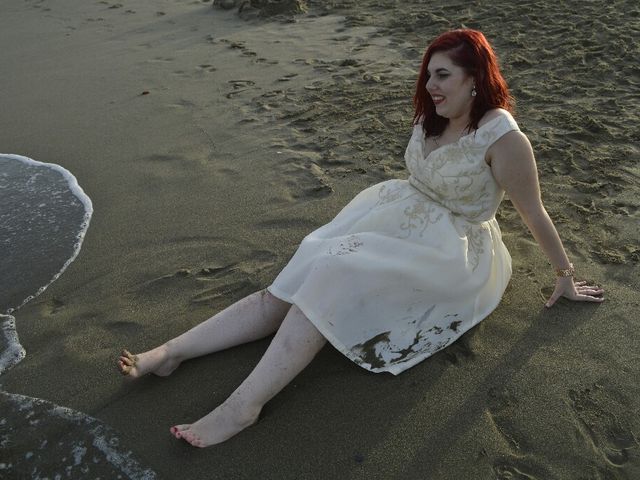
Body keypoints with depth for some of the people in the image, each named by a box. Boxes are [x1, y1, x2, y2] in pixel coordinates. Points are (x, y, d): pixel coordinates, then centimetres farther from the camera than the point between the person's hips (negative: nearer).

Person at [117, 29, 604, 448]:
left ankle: (244, 404, -32)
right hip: (399, 218, 6)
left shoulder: (502, 137, -16)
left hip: (448, 250, -6)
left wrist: (565, 274, 3)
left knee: (333, 276, -31)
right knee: (286, 289, -12)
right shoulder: (431, 116, 4)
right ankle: (170, 352, -15)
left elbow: (535, 213, -6)